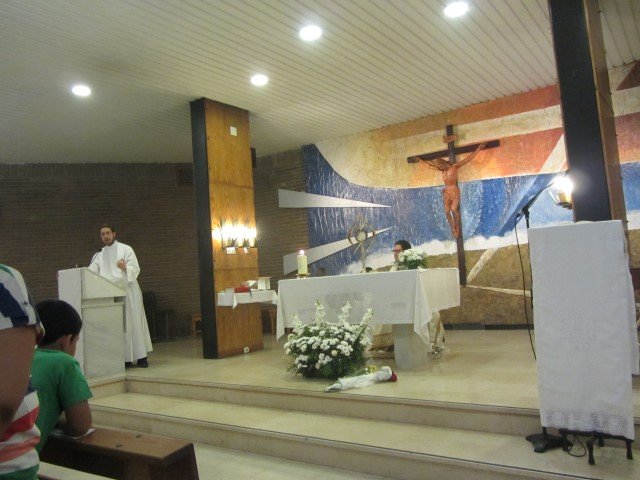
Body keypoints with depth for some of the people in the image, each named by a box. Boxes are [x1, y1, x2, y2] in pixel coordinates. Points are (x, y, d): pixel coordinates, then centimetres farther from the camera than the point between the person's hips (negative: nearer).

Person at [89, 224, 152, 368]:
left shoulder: (126, 249, 1)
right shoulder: (100, 255, 14)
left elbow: (135, 269, -7)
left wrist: (125, 268, -27)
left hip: (127, 291, -4)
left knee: (134, 322, -2)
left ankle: (141, 357, 3)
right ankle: (126, 358, 6)